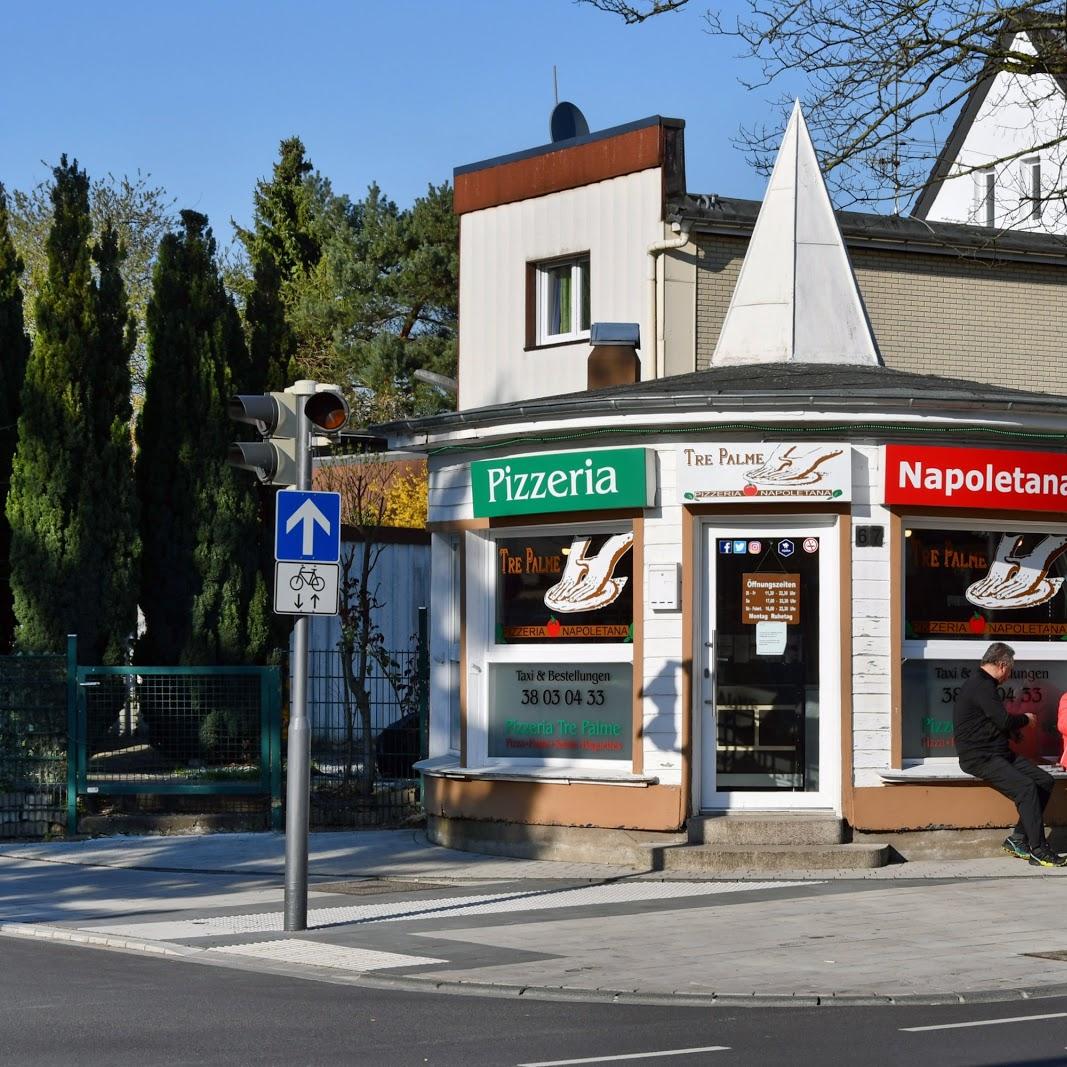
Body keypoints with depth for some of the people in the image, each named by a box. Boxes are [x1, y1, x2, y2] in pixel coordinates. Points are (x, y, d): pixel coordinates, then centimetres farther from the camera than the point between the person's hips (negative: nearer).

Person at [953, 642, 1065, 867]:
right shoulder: (981, 686, -14)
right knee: (1026, 788, -27)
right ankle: (1038, 851, -24)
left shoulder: (982, 684, 20)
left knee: (1044, 781, 0)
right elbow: (1004, 721, -18)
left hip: (997, 754, 11)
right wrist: (1026, 719, 0)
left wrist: (1021, 721, 13)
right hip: (980, 758, -11)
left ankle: (1017, 840, 0)